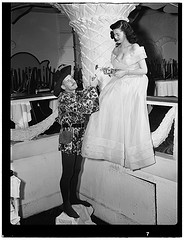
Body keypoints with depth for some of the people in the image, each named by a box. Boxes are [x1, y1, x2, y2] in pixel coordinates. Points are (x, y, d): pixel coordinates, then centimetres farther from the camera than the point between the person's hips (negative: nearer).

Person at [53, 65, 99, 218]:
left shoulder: (79, 94, 9)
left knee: (76, 171, 19)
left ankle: (74, 198, 35)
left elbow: (93, 106, 0)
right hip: (68, 141, -8)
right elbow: (82, 108, -29)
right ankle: (66, 204, 18)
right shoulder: (64, 98, -16)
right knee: (68, 174, 3)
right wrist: (92, 87, -22)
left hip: (80, 140, 8)